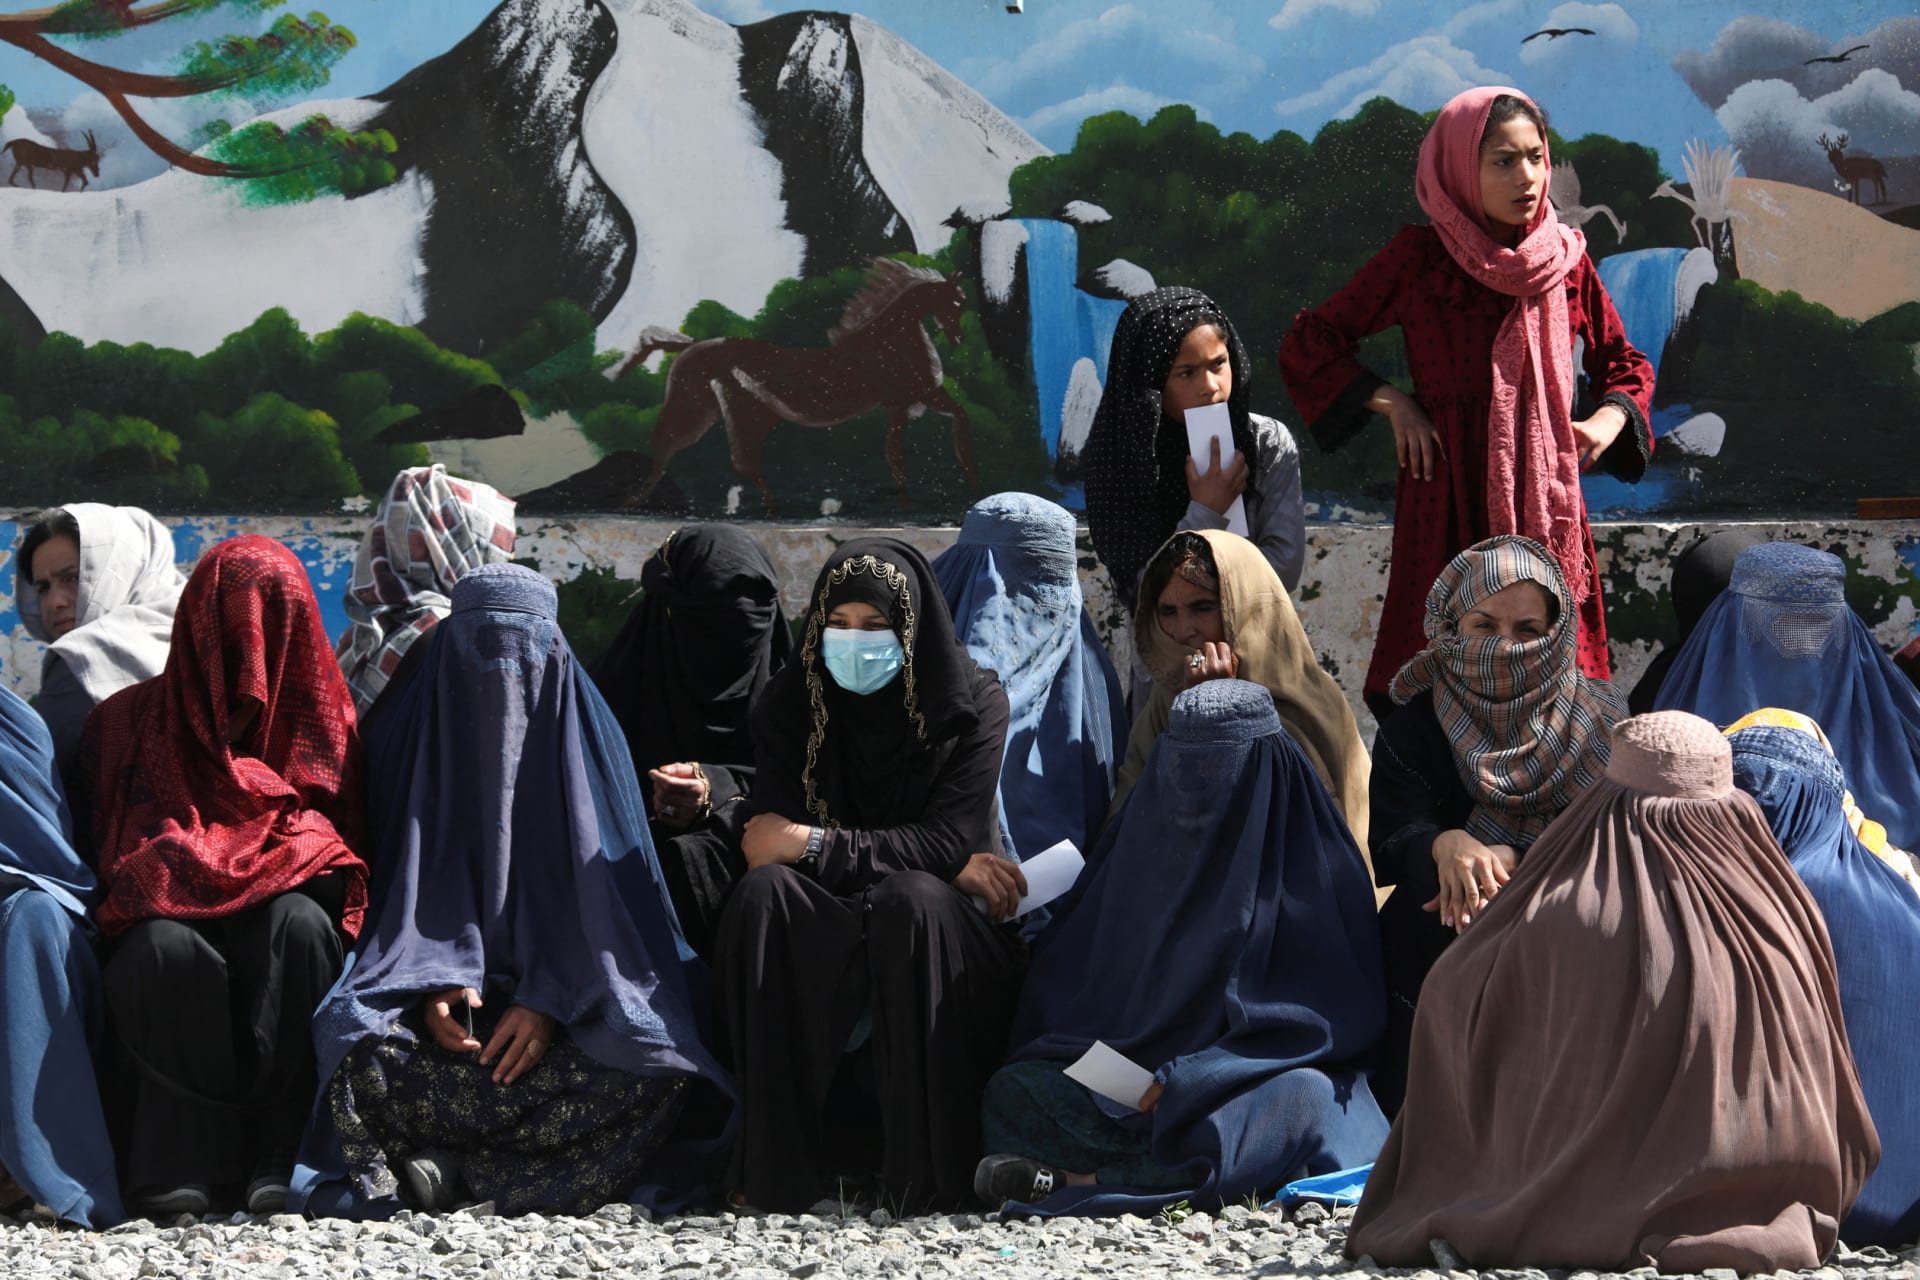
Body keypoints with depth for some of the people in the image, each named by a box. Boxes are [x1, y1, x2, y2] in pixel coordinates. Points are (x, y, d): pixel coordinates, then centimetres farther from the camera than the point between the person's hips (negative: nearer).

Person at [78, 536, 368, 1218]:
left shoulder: (321, 721, 11)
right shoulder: (126, 723, 11)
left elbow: (348, 842, 12)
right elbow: (104, 852, 11)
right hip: (169, 907, -1)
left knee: (301, 922, -37)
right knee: (166, 947, -38)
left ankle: (280, 1158, -35)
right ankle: (181, 1163, -31)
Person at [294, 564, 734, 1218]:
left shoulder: (585, 727, 2)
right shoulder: (413, 723, 3)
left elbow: (600, 879, -2)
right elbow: (405, 874, 1)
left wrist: (548, 999, -16)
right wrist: (433, 980, -18)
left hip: (561, 983, 0)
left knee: (651, 1066, -32)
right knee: (366, 1047, -34)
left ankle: (454, 1155, -23)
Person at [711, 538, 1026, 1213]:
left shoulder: (973, 703, -7)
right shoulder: (791, 703, 0)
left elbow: (949, 842, -16)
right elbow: (772, 841, -10)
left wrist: (813, 846, -23)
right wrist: (950, 868, -16)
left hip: (942, 941, -2)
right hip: (816, 952, 2)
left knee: (912, 900, -36)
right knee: (765, 892, -30)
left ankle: (930, 1171, -31)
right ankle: (777, 1162, -29)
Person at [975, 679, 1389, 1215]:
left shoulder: (1314, 859, -3)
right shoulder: (1144, 832, 11)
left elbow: (1328, 1011, -11)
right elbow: (1064, 976, 16)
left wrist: (1184, 1081, -17)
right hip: (1134, 1081, 4)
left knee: (1300, 1100, -39)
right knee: (1012, 1091, -17)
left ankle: (1078, 1181, -38)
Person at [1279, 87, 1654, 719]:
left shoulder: (1566, 259, 9)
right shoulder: (1418, 258, -1)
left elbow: (1625, 365, 23)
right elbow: (1308, 345, 5)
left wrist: (1610, 418, 3)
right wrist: (1391, 403, -5)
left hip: (1546, 498, 3)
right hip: (1449, 498, -3)